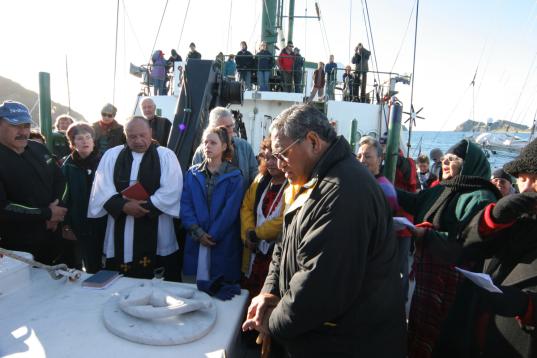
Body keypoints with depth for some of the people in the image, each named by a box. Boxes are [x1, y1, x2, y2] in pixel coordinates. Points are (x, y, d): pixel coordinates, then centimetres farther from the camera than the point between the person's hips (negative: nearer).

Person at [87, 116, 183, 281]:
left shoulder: (166, 155, 0)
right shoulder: (111, 155, 7)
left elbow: (171, 190, -9)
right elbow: (103, 189, -1)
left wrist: (147, 207, -17)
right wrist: (123, 206, -16)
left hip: (156, 233, -2)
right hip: (120, 232, 3)